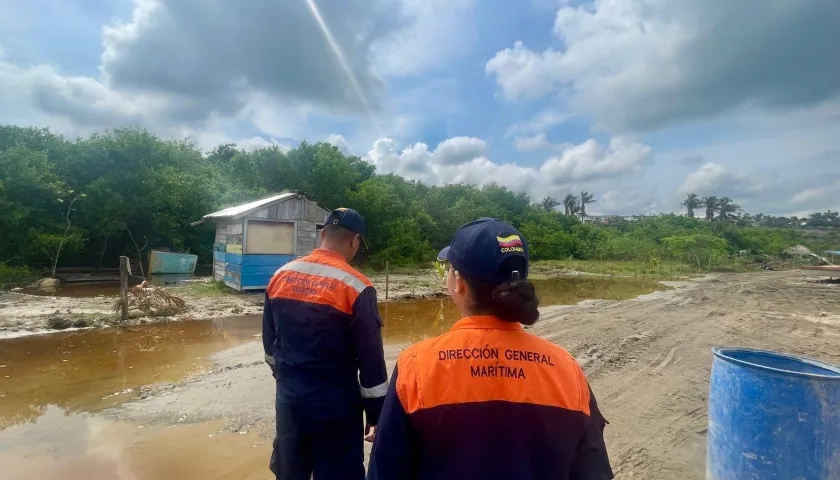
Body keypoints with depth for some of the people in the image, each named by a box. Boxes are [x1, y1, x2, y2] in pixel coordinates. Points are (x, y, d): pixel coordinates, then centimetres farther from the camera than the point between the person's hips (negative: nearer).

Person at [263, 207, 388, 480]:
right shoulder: (355, 287, -19)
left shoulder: (280, 276, -1)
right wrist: (376, 413, -3)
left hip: (289, 400, 6)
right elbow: (371, 359, -15)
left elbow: (270, 343, 11)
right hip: (335, 407, -5)